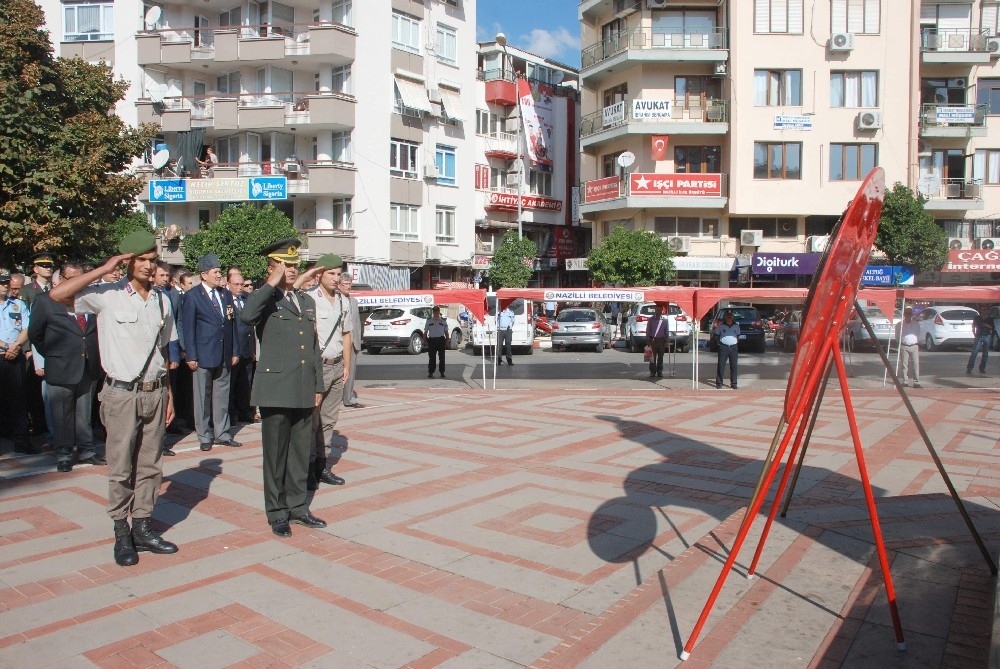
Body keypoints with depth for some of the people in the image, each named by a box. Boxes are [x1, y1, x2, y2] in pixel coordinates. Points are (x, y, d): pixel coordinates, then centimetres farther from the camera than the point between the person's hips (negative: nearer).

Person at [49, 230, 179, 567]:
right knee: (120, 469, 3)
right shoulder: (108, 296, -5)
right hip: (122, 394, -4)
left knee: (150, 465, 10)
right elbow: (57, 294, -19)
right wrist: (104, 269, -16)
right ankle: (122, 534, 15)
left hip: (155, 392, 4)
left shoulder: (162, 301, 8)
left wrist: (168, 394, 13)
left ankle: (142, 527, 21)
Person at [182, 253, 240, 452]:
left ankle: (222, 434, 19)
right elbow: (188, 329, -5)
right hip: (204, 355, -4)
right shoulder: (192, 297, -3)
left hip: (224, 355, 4)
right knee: (203, 397, 4)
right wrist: (191, 356, -10)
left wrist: (234, 351, 9)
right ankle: (204, 437, 14)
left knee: (222, 396, 10)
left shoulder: (226, 295, 12)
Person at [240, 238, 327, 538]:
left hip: (304, 392, 6)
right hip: (276, 389, -6)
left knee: (301, 453, 13)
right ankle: (277, 513, 16)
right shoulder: (264, 299, -3)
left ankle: (298, 507, 25)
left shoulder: (307, 301, 16)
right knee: (275, 454, 5)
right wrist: (271, 285, -20)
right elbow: (246, 316, -28)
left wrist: (318, 386, 15)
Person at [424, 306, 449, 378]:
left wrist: (447, 341, 3)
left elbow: (446, 331, 10)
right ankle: (430, 372, 7)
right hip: (432, 340, 0)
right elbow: (425, 331, 9)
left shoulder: (443, 320, 7)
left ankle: (442, 372, 9)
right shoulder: (429, 321, 6)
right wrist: (425, 340, -1)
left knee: (442, 357, 2)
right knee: (432, 357, 1)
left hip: (441, 340, 0)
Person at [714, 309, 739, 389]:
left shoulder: (736, 325, 11)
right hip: (723, 347, -2)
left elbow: (738, 335, 22)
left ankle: (734, 383, 10)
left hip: (734, 347, 2)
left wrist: (737, 340, 6)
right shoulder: (720, 325, 3)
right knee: (721, 366, -3)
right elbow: (716, 335, 11)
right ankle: (719, 383, 4)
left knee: (733, 366, 3)